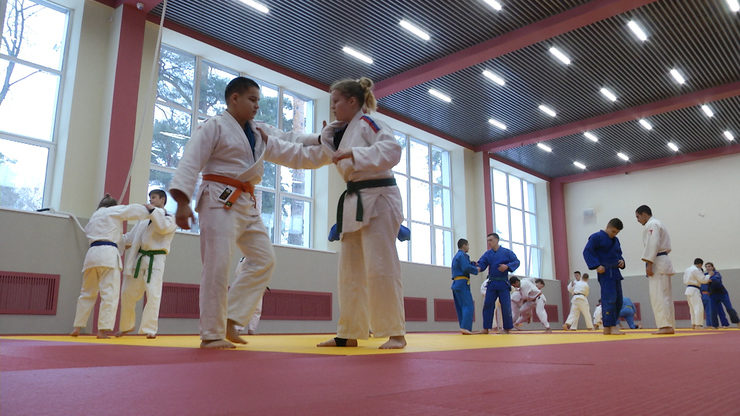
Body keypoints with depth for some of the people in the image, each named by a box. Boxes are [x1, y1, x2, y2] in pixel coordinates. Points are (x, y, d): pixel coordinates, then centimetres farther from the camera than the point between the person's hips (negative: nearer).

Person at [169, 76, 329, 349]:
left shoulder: (260, 134, 17)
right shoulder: (214, 127, -4)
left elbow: (293, 154, 13)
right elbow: (191, 163, -12)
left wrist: (327, 151, 3)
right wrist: (182, 202, -23)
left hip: (247, 204, 8)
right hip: (220, 201, -8)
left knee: (264, 260, 5)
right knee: (217, 267, -9)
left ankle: (229, 319, 10)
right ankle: (211, 335, 2)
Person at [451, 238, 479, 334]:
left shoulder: (456, 256, 22)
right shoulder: (462, 255, -9)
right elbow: (466, 268, -19)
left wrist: (473, 263, 11)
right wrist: (476, 269, -6)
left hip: (456, 283, 10)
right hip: (462, 283, -10)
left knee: (460, 308, 9)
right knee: (468, 306, -13)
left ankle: (463, 328, 9)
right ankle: (465, 327, -23)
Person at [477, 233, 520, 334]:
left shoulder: (507, 252, -1)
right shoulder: (487, 254, 7)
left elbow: (516, 262, -2)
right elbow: (481, 264, -4)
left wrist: (507, 266, -19)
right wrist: (478, 268, -26)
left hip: (503, 283, -3)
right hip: (491, 283, 3)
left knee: (506, 306, -2)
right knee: (487, 305, -1)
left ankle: (507, 329, 9)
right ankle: (486, 328, 5)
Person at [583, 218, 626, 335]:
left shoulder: (615, 240, 17)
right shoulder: (596, 237, -7)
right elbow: (587, 252, -12)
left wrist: (622, 261, 6)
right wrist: (597, 265, -20)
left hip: (615, 272, 9)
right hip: (605, 272, -9)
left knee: (618, 301, 9)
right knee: (610, 299, -14)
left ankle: (608, 327, 17)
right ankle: (610, 327, -10)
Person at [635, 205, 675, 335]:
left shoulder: (651, 225, -8)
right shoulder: (658, 224, 24)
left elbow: (653, 245, -19)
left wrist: (649, 264, -20)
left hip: (657, 262, -11)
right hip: (663, 261, 11)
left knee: (658, 295, -13)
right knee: (665, 295, 10)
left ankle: (666, 326, -17)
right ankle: (670, 326, 12)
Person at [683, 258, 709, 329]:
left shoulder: (687, 269, 16)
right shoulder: (696, 270, -12)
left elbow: (685, 281, 20)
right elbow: (703, 280, -11)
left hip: (688, 290, 10)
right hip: (694, 290, -10)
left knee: (692, 308, 16)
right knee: (699, 307, -10)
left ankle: (693, 324, 20)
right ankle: (698, 325, -15)